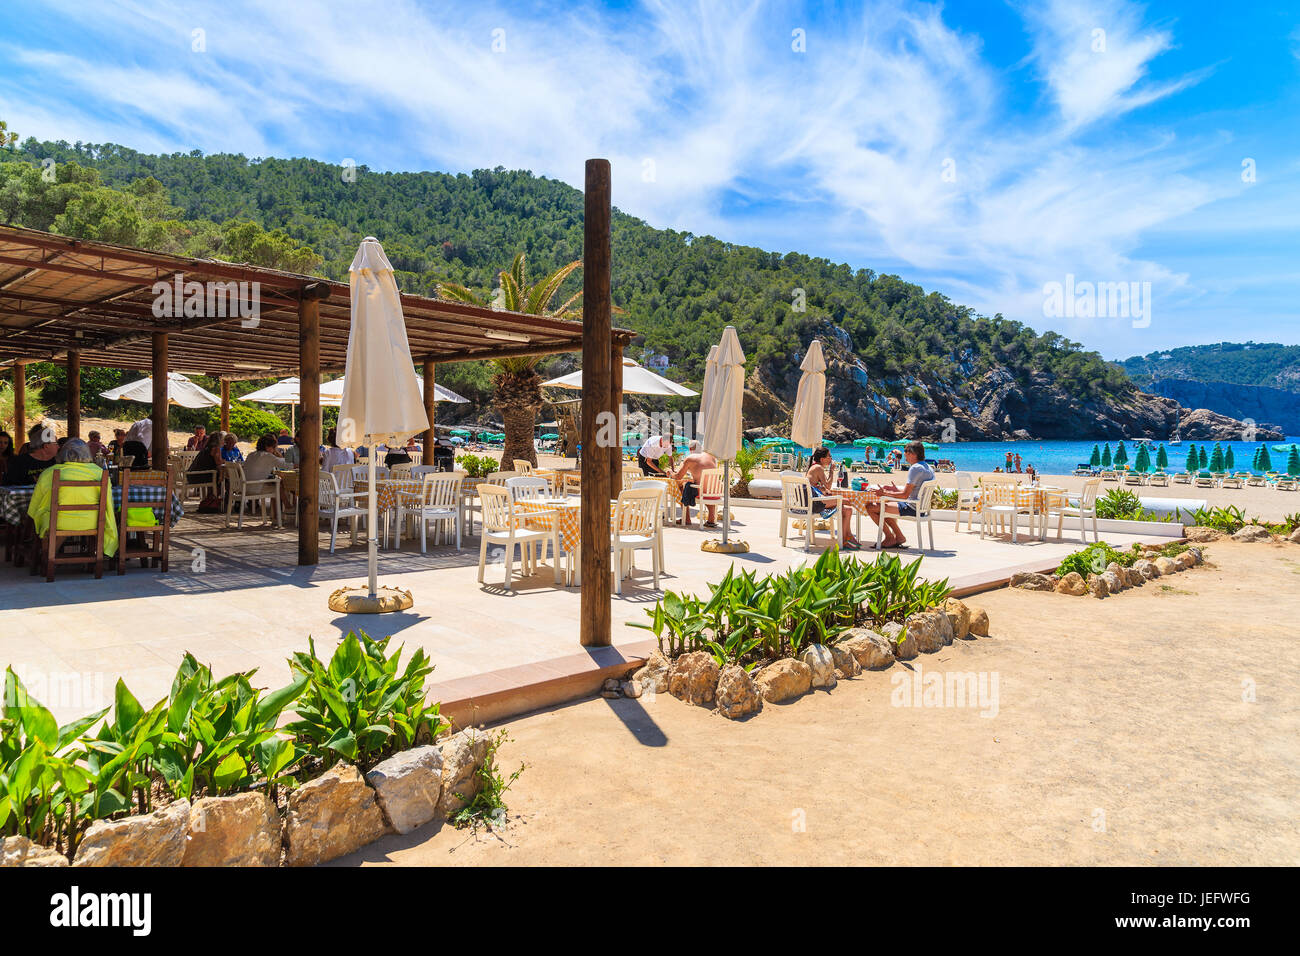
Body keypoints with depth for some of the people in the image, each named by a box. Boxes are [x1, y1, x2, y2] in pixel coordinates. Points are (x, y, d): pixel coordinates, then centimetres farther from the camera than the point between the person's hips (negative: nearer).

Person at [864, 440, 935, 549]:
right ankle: (898, 537, 22)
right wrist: (896, 489, 17)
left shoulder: (915, 468, -18)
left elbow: (905, 495, -21)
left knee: (871, 507, -8)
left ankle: (890, 537, 6)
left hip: (911, 508, -10)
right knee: (882, 505, 29)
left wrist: (885, 493, -10)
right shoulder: (929, 468, 11)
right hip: (922, 507, 10)